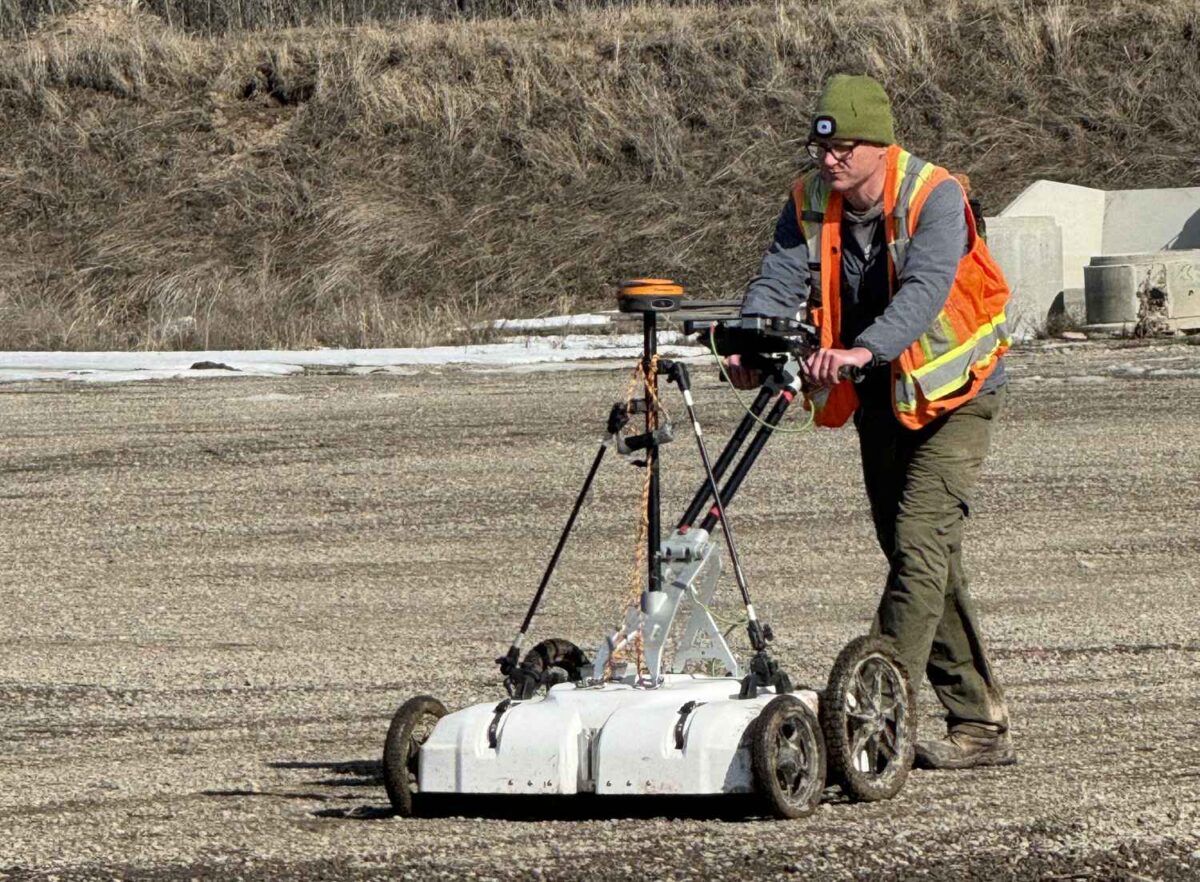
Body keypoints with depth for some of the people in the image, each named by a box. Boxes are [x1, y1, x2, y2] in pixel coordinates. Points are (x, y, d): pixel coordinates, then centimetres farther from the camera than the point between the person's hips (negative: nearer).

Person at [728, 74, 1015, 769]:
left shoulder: (936, 199, -22)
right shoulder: (811, 204, -4)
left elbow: (924, 288, -37)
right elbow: (781, 279, -17)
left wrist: (863, 350, -53)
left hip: (952, 392, -7)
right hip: (879, 400, 7)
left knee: (920, 542, -19)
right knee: (922, 559, 9)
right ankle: (981, 724, 17)